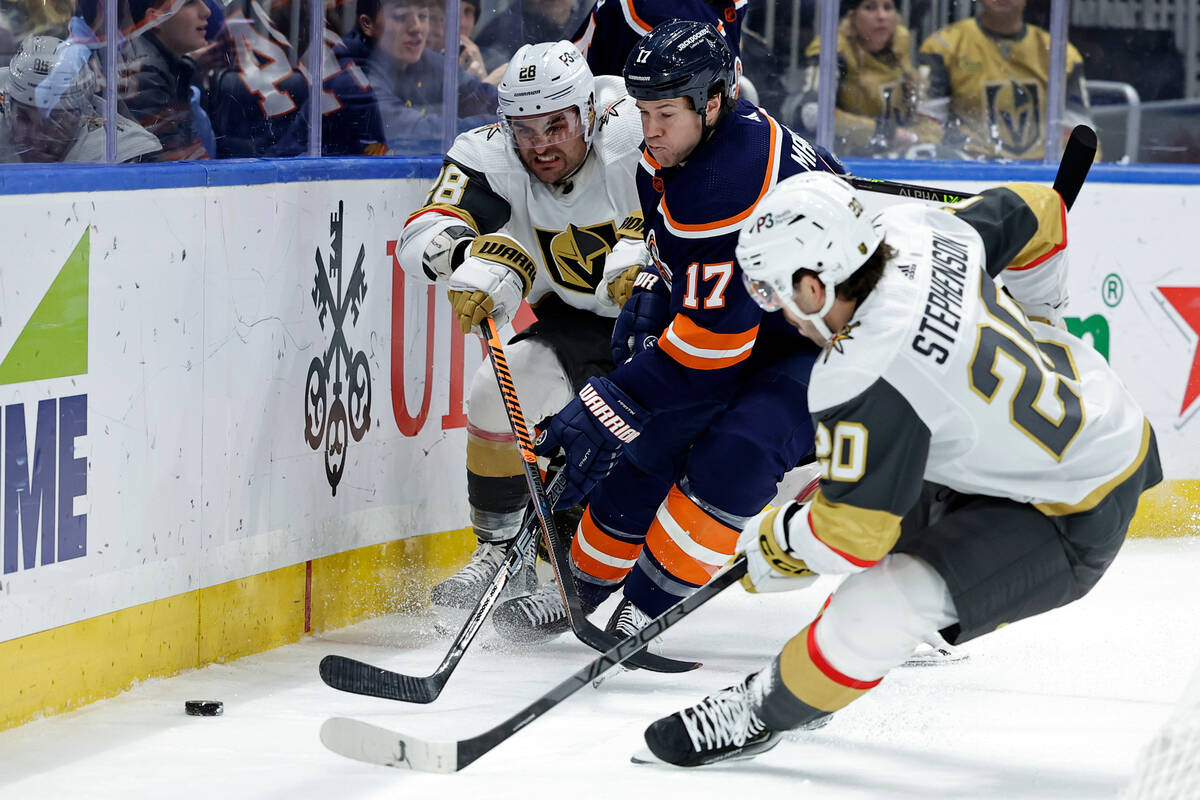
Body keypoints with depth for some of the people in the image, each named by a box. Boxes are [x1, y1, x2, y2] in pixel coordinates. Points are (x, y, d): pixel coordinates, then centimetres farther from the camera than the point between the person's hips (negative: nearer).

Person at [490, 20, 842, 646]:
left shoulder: (733, 180, -34)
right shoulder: (672, 149, -5)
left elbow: (709, 341, -33)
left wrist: (607, 408, -30)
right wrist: (653, 291, 3)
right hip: (762, 318, 10)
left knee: (736, 452, -27)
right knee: (655, 442, 6)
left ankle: (645, 610, -18)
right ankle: (582, 584, 23)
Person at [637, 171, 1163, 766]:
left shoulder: (865, 382, -30)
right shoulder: (914, 232, -10)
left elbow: (853, 536, -22)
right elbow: (1037, 211, 8)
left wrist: (772, 542, 0)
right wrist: (1028, 326, 27)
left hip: (1075, 519, -10)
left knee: (880, 605, -17)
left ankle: (759, 714, 2)